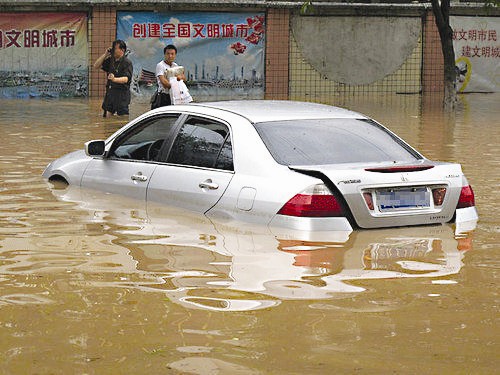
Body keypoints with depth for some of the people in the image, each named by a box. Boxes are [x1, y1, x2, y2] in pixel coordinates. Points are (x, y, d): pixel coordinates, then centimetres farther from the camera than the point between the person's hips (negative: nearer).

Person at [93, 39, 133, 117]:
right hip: (110, 93, 7)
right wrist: (105, 55, 2)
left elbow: (126, 79, -22)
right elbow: (96, 66, 13)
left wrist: (114, 79, -42)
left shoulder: (127, 63, -10)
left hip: (122, 94, -7)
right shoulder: (111, 60, 12)